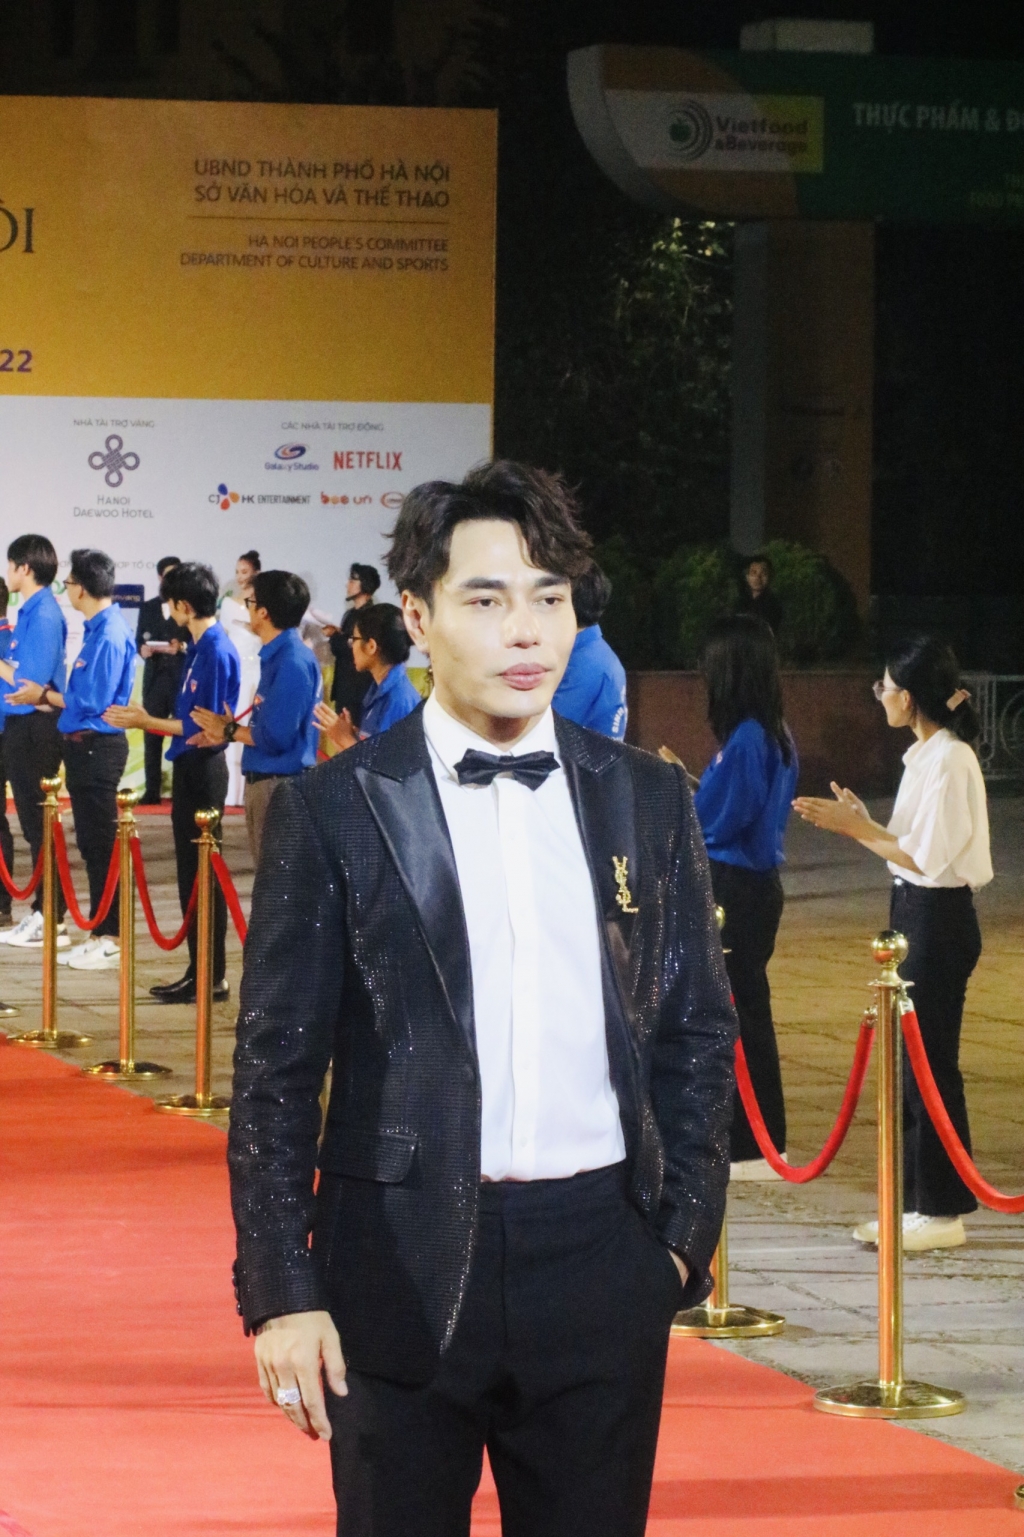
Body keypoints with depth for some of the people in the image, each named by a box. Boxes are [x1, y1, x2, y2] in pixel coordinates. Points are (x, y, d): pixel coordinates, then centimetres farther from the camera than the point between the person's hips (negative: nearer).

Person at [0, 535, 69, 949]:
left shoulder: (44, 615, -16)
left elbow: (33, 680, -21)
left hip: (36, 728, -10)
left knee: (40, 824, -5)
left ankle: (52, 922, -1)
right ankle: (42, 912, 20)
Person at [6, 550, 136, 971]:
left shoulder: (109, 636, -18)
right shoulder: (100, 629, 11)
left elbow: (92, 702, -20)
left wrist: (45, 696, -9)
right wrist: (48, 696, 10)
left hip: (97, 747, -10)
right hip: (86, 746, 10)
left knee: (99, 843, -5)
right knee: (92, 842, 13)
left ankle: (109, 940, -2)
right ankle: (101, 933, 19)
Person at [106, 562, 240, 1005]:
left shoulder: (217, 653, -18)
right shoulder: (200, 648, 10)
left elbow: (201, 727, -18)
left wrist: (147, 721, -12)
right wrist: (147, 719, 14)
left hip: (203, 767, -10)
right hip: (190, 766, 10)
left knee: (203, 873, -4)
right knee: (191, 871, 13)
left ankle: (213, 977, 1)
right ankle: (199, 971, 18)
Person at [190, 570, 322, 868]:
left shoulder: (292, 662, -18)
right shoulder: (277, 656, 12)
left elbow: (276, 737, -22)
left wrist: (229, 730, -7)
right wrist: (230, 730, 3)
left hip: (280, 787, -10)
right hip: (264, 781, 10)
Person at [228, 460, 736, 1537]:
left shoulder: (648, 801, 8)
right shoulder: (332, 811, -1)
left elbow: (698, 1034, 13)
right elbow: (275, 1071, -1)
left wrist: (686, 1232, 5)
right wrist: (279, 1293, -7)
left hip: (603, 1261, 2)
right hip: (405, 1268, -2)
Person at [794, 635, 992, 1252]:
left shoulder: (948, 761, -18)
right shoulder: (927, 755, 12)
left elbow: (926, 857, -20)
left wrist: (856, 830, -15)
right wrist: (863, 823, 6)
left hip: (937, 919, -10)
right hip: (916, 914, 10)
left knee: (929, 1063, -3)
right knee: (912, 1062, 13)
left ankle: (942, 1212, 4)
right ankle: (918, 1200, 20)